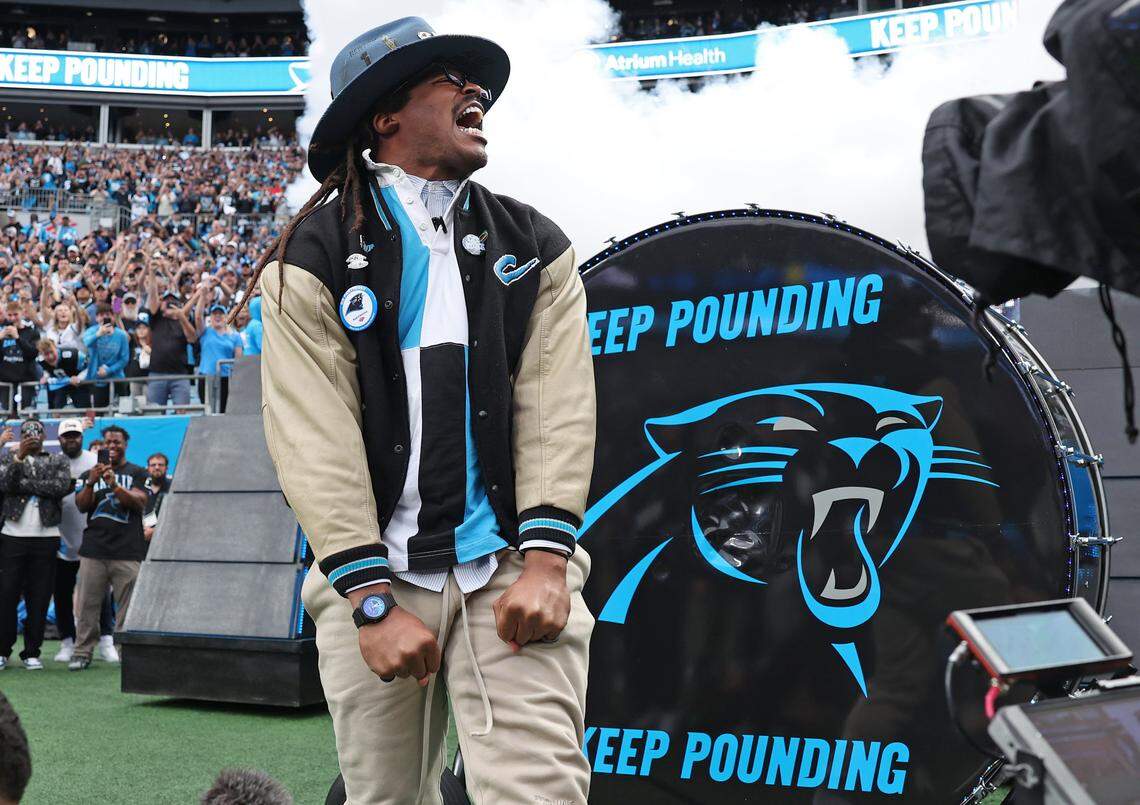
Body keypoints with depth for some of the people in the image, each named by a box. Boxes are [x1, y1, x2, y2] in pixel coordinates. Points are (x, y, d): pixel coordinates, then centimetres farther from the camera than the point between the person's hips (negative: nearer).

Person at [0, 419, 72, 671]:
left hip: (46, 538, 0)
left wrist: (23, 484, -10)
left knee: (39, 597, 2)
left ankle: (32, 652, 9)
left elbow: (61, 487, -10)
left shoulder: (58, 461, 10)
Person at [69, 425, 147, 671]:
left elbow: (139, 502, -4)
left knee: (127, 606, -5)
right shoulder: (91, 473, 18)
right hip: (93, 549, 2)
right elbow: (81, 506, 6)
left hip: (127, 552, -2)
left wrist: (114, 485, -19)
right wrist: (91, 483, -12)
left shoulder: (137, 473, 11)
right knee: (87, 605, -1)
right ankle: (82, 653, 4)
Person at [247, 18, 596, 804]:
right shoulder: (312, 258, -1)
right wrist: (373, 601, -16)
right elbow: (314, 438, -9)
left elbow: (558, 407, -1)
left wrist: (545, 562, -13)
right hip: (375, 574, -1)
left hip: (511, 564, 1)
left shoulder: (536, 247, 9)